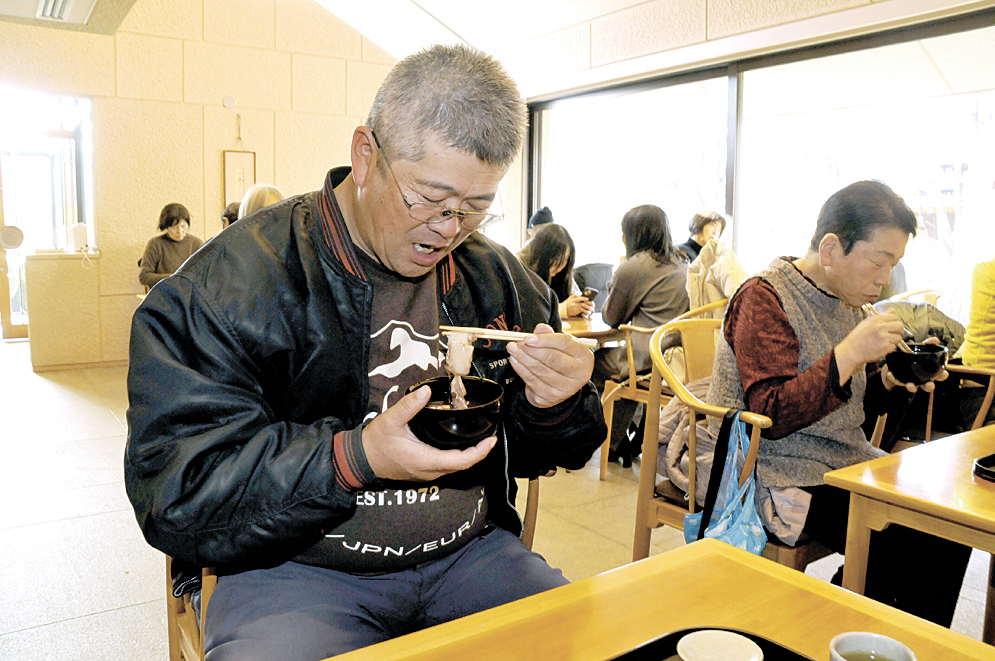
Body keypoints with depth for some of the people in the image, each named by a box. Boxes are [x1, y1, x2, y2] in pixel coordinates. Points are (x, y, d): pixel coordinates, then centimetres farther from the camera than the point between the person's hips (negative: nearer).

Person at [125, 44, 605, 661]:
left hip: (472, 554, 4)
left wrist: (554, 406, -12)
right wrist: (354, 459, -26)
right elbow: (173, 485, -14)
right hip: (298, 571, -3)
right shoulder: (239, 278, -11)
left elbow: (534, 453, 13)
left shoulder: (497, 277, 4)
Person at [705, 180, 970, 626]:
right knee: (903, 545, -21)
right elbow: (770, 416, -22)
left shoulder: (845, 302, 12)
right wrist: (849, 353, -27)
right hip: (782, 475, -8)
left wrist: (894, 381, -3)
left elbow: (854, 406, 18)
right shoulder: (764, 298, -13)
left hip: (846, 463, 9)